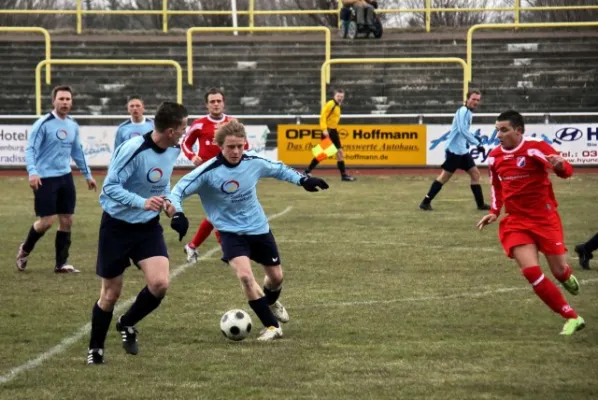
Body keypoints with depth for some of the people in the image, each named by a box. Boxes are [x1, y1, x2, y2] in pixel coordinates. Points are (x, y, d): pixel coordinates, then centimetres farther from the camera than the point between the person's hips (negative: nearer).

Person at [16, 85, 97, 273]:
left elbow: (78, 152, 22)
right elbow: (30, 149, -15)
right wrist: (32, 172, -29)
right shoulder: (43, 124, -11)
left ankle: (61, 263, 13)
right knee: (47, 221, -7)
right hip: (45, 179, -6)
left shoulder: (73, 126, 9)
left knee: (66, 220, 5)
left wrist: (87, 174, 24)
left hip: (65, 177, 7)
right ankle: (24, 250, 19)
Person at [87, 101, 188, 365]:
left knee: (159, 283, -16)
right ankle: (95, 349, 26)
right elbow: (110, 187, -25)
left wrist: (167, 199, 2)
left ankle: (127, 324, 13)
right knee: (111, 293, 4)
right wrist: (142, 202, -36)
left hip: (148, 226, 5)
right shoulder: (132, 150, -25)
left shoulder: (173, 150, -3)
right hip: (117, 226, -5)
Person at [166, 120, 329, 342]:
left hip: (259, 228, 4)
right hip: (231, 231, -4)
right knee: (245, 275, -27)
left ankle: (271, 302, 55)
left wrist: (303, 180, 3)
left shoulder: (253, 162, -13)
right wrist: (177, 213, -40)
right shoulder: (208, 172, -24)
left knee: (276, 276, 17)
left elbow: (278, 169, 8)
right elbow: (178, 191, -23)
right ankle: (272, 326, -13)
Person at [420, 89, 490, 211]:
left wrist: (474, 138, 13)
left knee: (475, 173, 8)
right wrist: (477, 143, -28)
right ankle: (426, 202, 0)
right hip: (454, 149, -9)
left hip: (462, 150, 10)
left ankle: (480, 204, 11)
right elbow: (462, 130, -27)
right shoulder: (463, 111, -15)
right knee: (445, 176, -5)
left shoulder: (468, 112, 15)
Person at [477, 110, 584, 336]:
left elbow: (567, 171, -24)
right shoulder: (494, 157, 2)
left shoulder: (536, 148, -14)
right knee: (531, 271, -15)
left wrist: (559, 165, -46)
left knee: (559, 271, 1)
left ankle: (567, 277, 43)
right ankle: (572, 318, -5)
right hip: (516, 222, 3)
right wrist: (494, 212, 9)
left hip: (545, 218, -3)